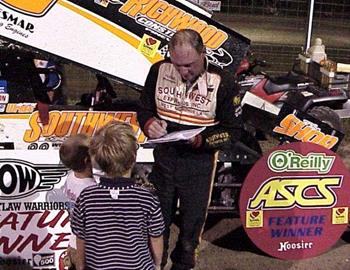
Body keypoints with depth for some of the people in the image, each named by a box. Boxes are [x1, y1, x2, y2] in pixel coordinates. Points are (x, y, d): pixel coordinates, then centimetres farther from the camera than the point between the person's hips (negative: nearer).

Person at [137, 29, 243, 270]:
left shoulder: (221, 82, -15)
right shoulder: (159, 70, -8)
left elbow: (233, 130, -8)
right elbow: (144, 109, 5)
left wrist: (201, 139, -25)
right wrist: (149, 124, -18)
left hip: (199, 162, -2)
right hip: (164, 157, 2)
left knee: (192, 222, 16)